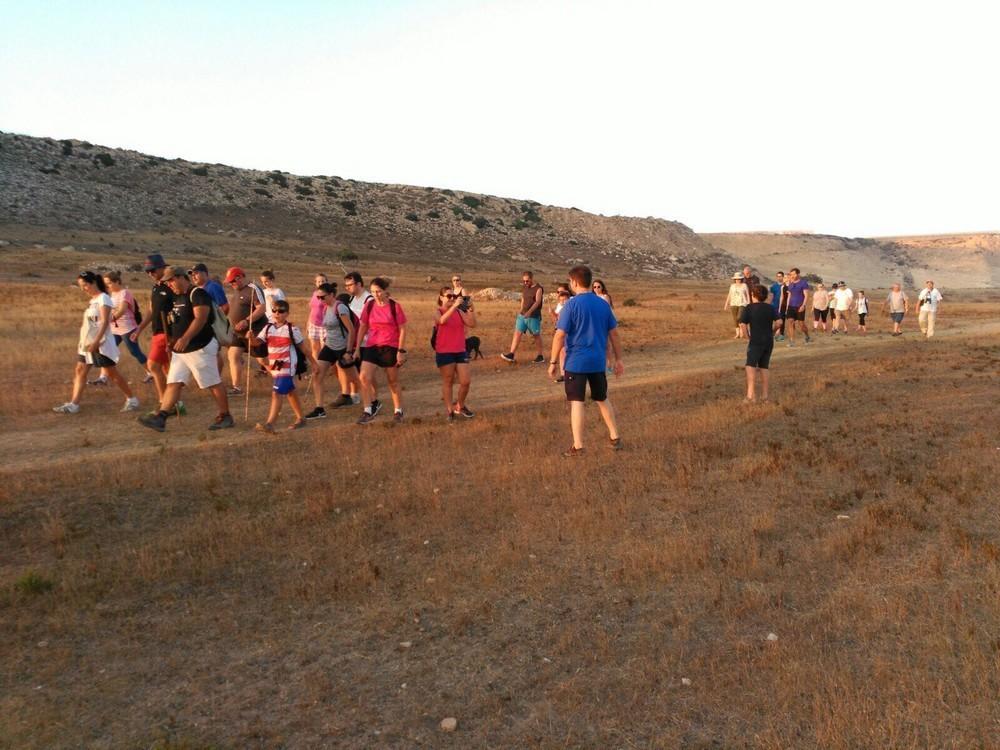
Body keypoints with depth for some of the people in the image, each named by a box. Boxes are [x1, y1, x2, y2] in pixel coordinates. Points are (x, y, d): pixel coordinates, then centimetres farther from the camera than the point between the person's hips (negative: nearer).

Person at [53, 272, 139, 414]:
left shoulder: (103, 298, -12)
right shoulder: (92, 300, 14)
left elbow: (105, 322, -20)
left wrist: (96, 341, -26)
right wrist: (82, 341, 17)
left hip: (101, 344, -9)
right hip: (88, 343, 9)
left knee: (111, 373, -2)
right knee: (80, 371, 3)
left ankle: (132, 399, 8)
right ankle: (73, 404, 3)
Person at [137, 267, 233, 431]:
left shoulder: (197, 293, -12)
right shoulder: (177, 297, 16)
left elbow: (200, 319, -24)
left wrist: (185, 338, -31)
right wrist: (173, 339, 17)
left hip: (201, 348, -9)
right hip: (180, 351, 9)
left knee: (214, 384, -1)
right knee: (173, 383, 3)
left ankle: (225, 416, 9)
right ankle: (160, 417, 0)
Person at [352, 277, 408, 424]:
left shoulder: (395, 306, -8)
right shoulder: (369, 305, 1)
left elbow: (402, 330, -6)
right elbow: (363, 327, 9)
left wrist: (401, 351, -10)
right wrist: (357, 348, 7)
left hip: (390, 348, -3)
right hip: (372, 347, 3)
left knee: (393, 381, 9)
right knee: (364, 377, -12)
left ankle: (398, 411, 26)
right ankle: (368, 411, -2)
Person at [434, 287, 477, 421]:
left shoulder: (459, 312, 8)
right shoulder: (437, 312, -4)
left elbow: (472, 324, -4)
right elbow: (442, 320, -28)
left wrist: (470, 309, -17)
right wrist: (454, 305, -34)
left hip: (460, 351, 4)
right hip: (444, 353, -4)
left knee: (466, 381, 3)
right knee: (448, 382, 5)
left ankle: (460, 406, 25)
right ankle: (450, 411, 15)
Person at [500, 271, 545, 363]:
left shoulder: (538, 288, -10)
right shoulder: (524, 288, 10)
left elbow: (538, 301, -21)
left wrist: (529, 311, -34)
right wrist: (521, 309, 3)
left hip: (534, 316, -6)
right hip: (522, 315, 6)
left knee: (536, 335, 3)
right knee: (517, 333, -2)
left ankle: (540, 357, 13)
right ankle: (511, 354, -4)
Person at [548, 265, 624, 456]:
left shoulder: (571, 304, -11)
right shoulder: (603, 304, 5)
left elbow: (560, 335, -14)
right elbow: (614, 334, 8)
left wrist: (553, 362, -8)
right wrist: (618, 359, 16)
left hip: (576, 362, -5)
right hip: (598, 362, 5)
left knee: (576, 402, 0)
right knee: (602, 399, 19)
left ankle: (578, 446, 1)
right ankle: (615, 438, 26)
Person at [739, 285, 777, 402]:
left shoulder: (749, 308, -6)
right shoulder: (770, 308, 7)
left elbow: (742, 324, -15)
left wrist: (748, 336, -3)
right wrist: (772, 331, 15)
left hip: (756, 341, -6)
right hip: (769, 341, 6)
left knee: (751, 366, -9)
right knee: (764, 367, 13)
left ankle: (751, 394, -23)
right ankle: (765, 395, 16)